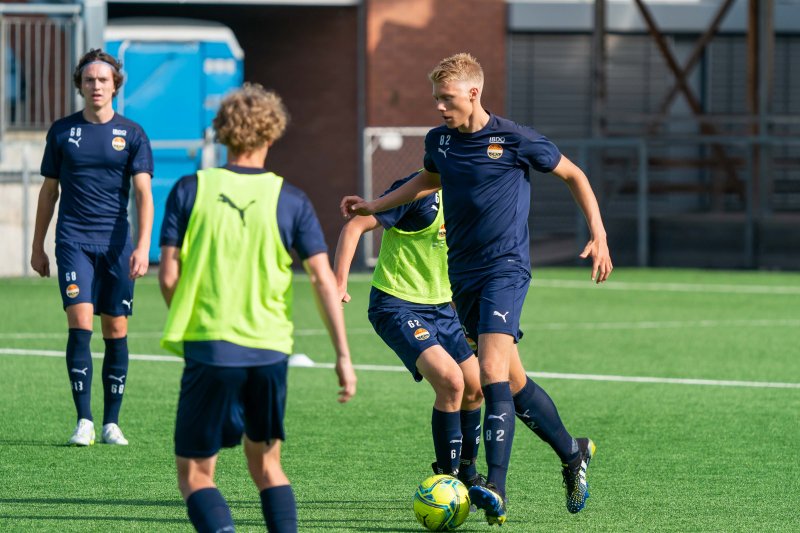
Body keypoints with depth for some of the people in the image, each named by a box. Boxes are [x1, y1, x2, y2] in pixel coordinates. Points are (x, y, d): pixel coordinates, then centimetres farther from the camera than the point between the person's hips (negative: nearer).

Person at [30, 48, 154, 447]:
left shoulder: (131, 134, 3)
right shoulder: (63, 131, 6)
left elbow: (143, 193, -2)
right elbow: (49, 189, 14)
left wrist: (143, 246, -14)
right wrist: (37, 246, 13)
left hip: (117, 243, 0)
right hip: (74, 240, 0)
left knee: (116, 331, 3)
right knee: (80, 323, -13)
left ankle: (111, 423, 11)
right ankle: (84, 421, -11)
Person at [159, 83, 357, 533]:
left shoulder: (190, 190, -1)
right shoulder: (290, 200, 1)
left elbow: (168, 276, -4)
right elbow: (323, 279, -4)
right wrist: (343, 355, -1)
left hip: (209, 347, -2)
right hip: (271, 350, 2)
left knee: (195, 474, 4)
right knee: (266, 464, 20)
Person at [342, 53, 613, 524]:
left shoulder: (516, 140, -9)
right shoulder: (439, 141, 7)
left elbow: (574, 175, 4)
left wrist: (599, 236, -1)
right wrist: (374, 206, 25)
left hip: (506, 269, -6)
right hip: (462, 274, 6)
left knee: (492, 371, -21)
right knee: (512, 381, 10)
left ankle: (496, 491, -27)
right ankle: (573, 453, 31)